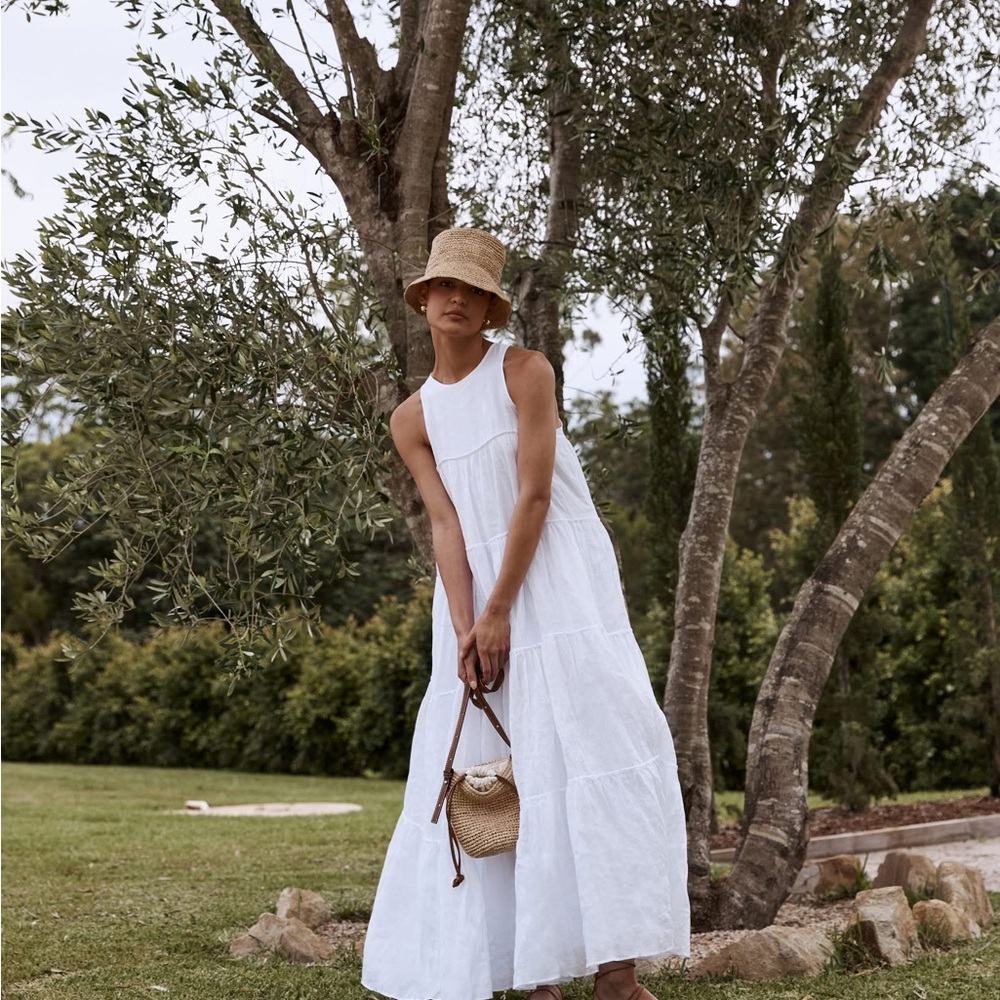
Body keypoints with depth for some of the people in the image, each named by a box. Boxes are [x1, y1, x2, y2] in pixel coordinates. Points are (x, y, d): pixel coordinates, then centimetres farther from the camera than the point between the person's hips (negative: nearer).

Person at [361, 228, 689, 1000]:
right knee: (486, 771, 0)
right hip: (474, 592, 4)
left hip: (559, 580, -4)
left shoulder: (525, 371, -3)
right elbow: (446, 524, 0)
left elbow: (534, 497, -10)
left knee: (597, 741, -14)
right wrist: (462, 626, -14)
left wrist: (499, 612, -15)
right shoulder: (412, 420, 9)